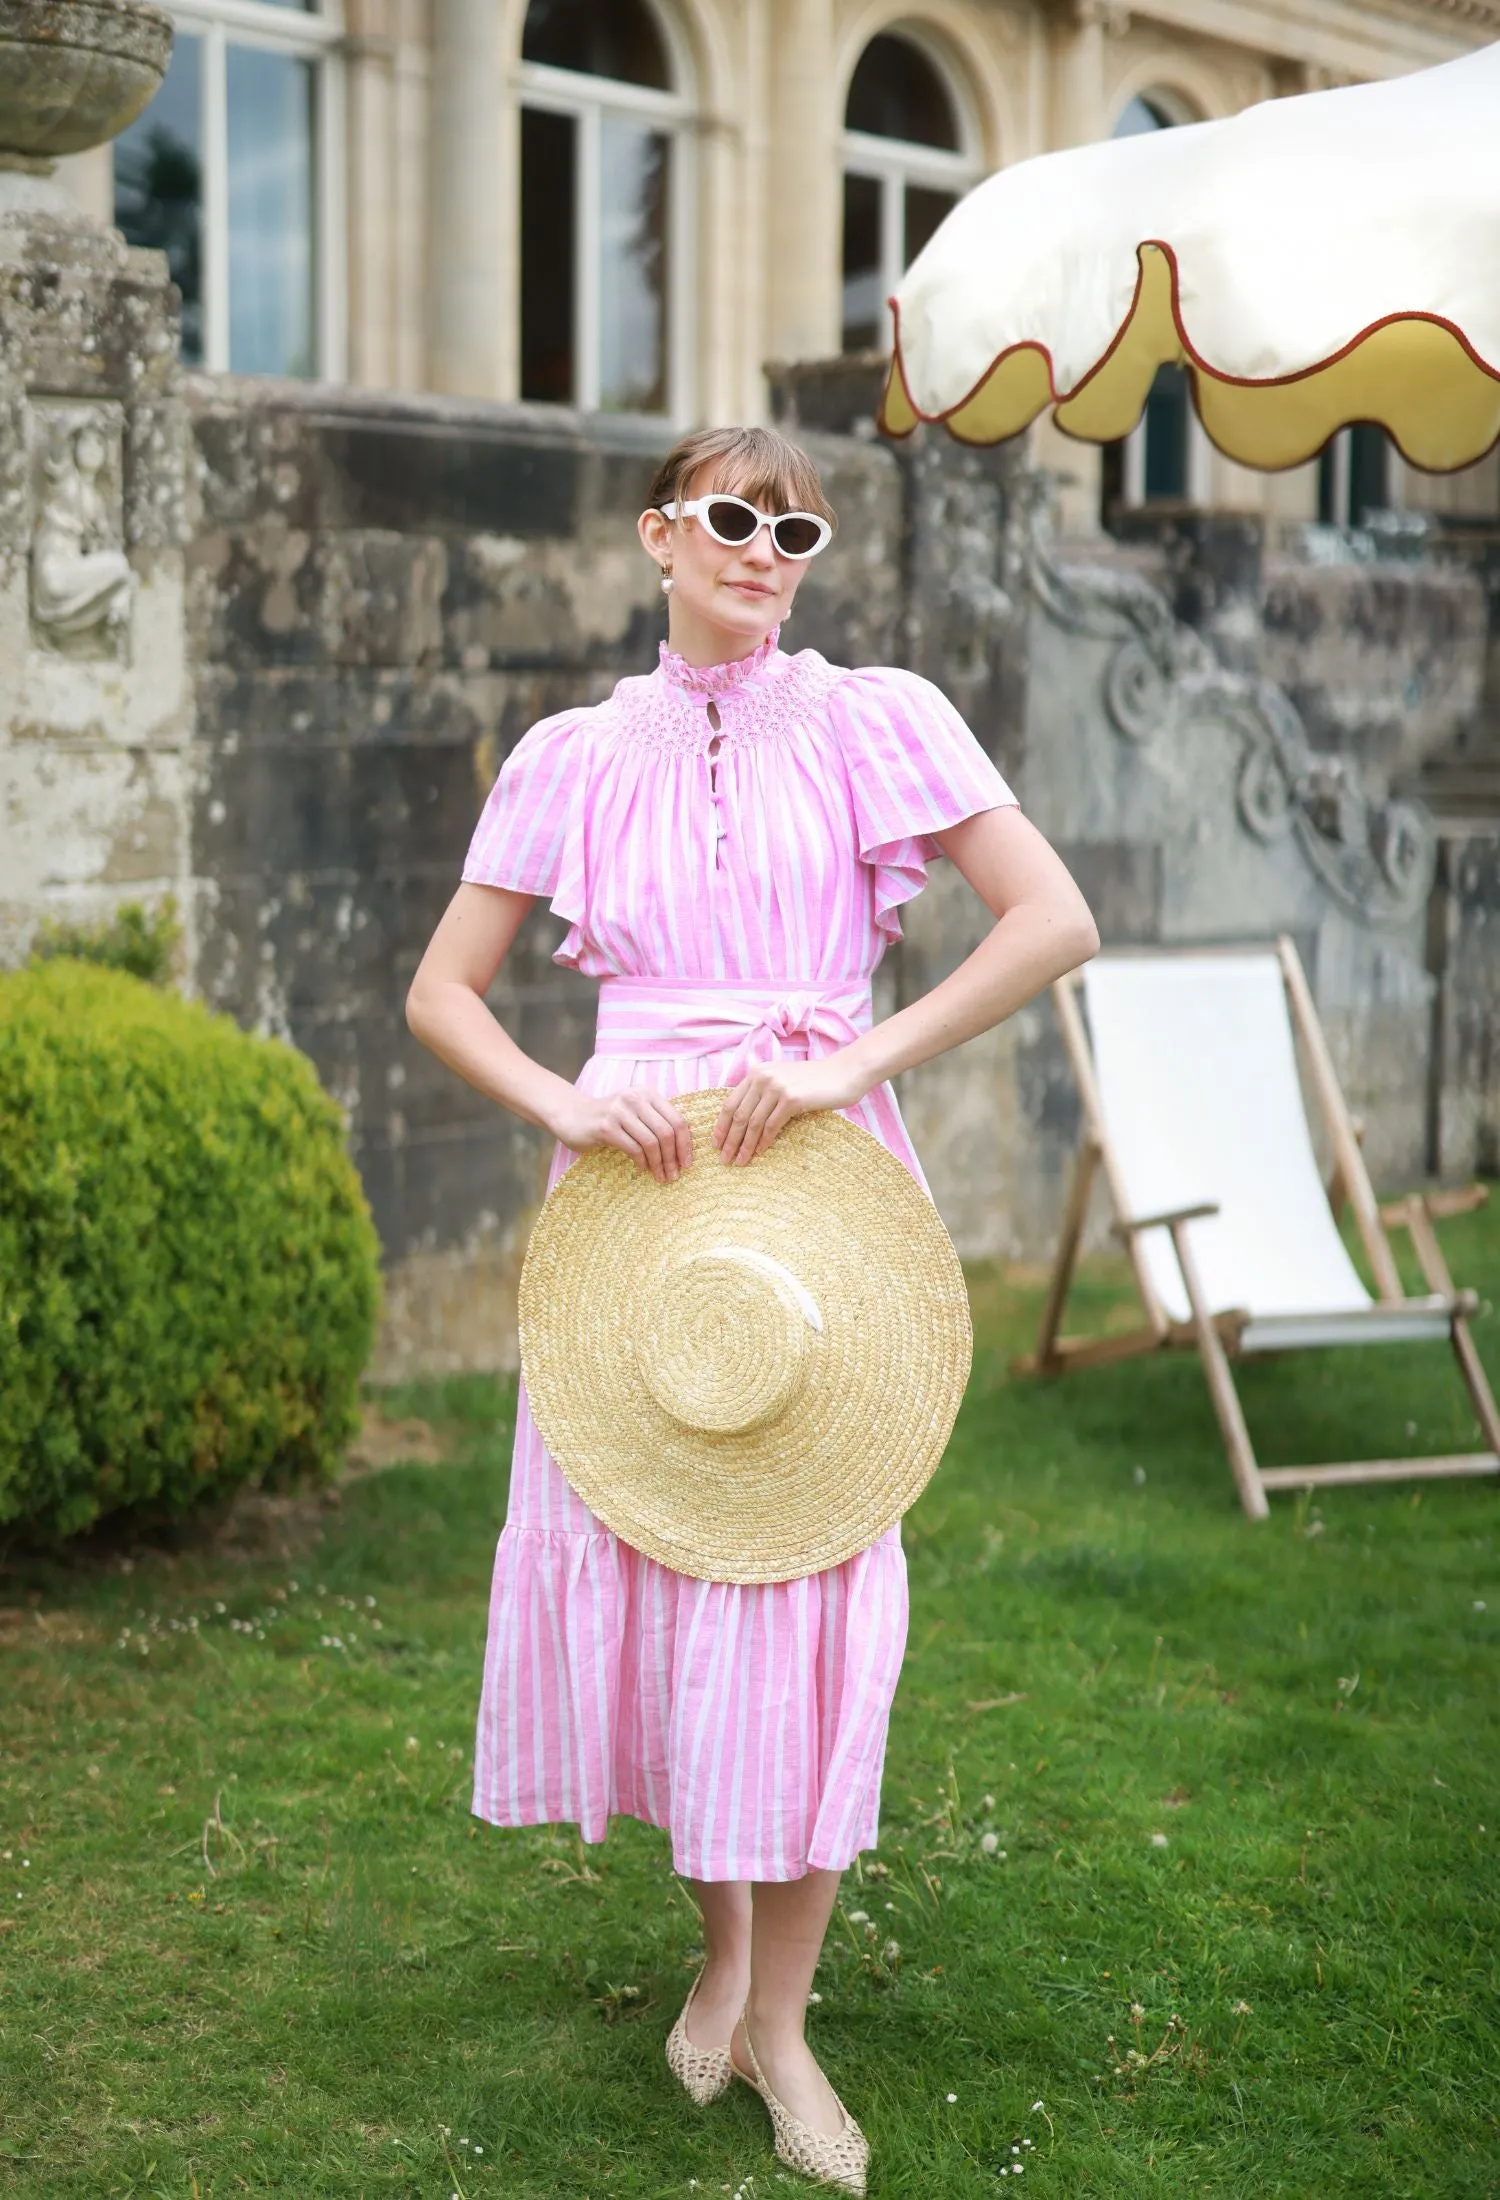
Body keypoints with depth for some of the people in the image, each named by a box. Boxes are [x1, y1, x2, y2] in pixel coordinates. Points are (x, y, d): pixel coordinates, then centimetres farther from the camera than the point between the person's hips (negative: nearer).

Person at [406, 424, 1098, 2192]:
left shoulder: (875, 721, 3)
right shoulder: (577, 758, 8)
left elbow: (1055, 923, -5)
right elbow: (440, 992, 10)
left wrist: (853, 1060, -13)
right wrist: (561, 1104, -9)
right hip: (633, 1182, 2)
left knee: (809, 1578, -3)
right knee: (631, 1551, 4)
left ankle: (780, 2017, 13)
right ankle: (720, 1935, 29)